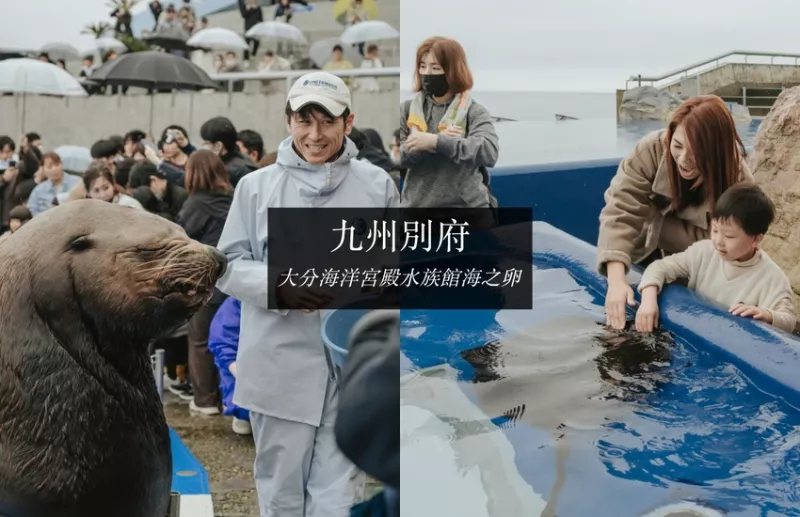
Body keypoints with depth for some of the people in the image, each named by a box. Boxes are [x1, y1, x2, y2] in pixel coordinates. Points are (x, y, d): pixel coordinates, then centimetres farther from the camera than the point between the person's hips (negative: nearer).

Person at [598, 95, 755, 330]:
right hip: (649, 256, 1)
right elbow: (621, 212, -38)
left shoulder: (738, 181, -30)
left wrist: (655, 220, -34)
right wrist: (616, 280, -51)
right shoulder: (651, 150, -31)